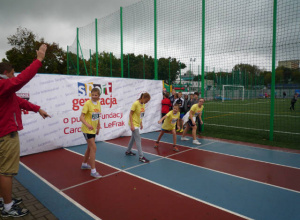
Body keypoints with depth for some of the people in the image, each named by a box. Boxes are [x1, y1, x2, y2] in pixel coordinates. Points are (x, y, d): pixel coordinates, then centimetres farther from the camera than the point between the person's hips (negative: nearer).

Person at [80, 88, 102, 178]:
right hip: (87, 130, -8)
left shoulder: (98, 103, 3)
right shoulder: (87, 103, -17)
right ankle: (93, 171, -2)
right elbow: (81, 117, -22)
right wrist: (87, 125, -38)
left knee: (90, 147, 20)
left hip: (93, 130, 8)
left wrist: (98, 127, 15)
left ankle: (84, 164, 40)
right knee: (93, 148, -10)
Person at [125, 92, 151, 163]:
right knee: (138, 140, -7)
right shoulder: (135, 103, -19)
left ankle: (128, 151, 37)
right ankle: (141, 157, -4)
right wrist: (131, 125, -21)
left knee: (133, 138, 20)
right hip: (134, 124, -8)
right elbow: (130, 114, -17)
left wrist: (141, 123, 14)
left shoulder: (143, 104, 4)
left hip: (137, 124, 8)